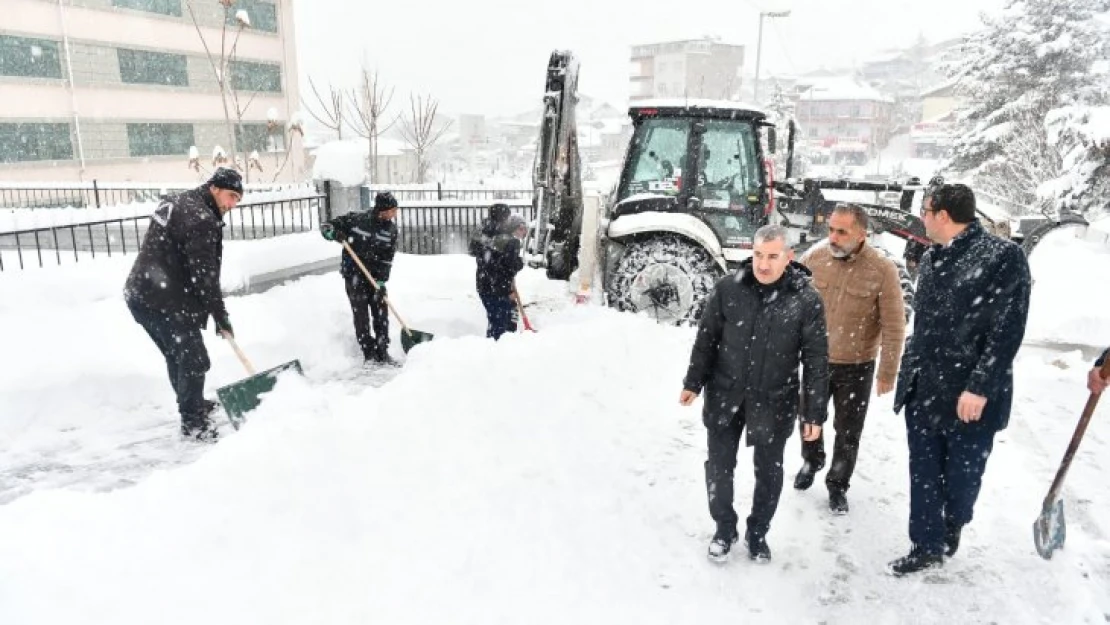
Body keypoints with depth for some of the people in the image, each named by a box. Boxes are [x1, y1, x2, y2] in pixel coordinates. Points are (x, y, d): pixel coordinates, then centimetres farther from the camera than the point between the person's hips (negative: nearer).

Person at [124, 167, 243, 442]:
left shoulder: (177, 202, 15)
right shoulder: (200, 219, -17)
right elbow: (204, 274, -19)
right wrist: (221, 317, -11)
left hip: (141, 294, 10)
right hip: (165, 301, -10)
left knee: (177, 355, 22)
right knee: (194, 360, -3)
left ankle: (193, 405, 38)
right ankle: (193, 422, 6)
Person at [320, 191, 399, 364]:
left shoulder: (391, 229, -3)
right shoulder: (356, 219, -14)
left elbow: (388, 258, -2)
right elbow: (326, 226, -7)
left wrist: (381, 280, -12)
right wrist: (335, 233, -30)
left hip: (376, 276, 4)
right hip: (354, 274, -4)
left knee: (381, 313, 4)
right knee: (361, 314, -1)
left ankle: (382, 352, 14)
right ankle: (369, 353, 8)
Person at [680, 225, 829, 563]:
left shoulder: (806, 299, -12)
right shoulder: (727, 288, -9)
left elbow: (816, 360, -8)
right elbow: (706, 338, 1)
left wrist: (814, 412, -7)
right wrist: (693, 382, 3)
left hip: (774, 402, -1)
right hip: (724, 396, 1)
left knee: (769, 471, 14)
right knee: (719, 466, 10)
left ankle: (758, 532, 37)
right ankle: (724, 528, 33)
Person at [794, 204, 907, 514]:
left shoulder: (883, 269, -16)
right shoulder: (814, 257, -9)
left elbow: (894, 326, -11)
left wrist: (888, 372, -9)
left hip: (857, 366, -2)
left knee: (848, 431, 12)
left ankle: (838, 485, 34)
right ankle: (811, 462, 49)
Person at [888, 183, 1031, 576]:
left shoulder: (1003, 256, -11)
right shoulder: (931, 259, 10)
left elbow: (1008, 330, -16)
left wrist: (980, 387, -19)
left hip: (970, 395, -6)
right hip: (923, 389, 6)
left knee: (962, 474, 11)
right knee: (923, 473, 11)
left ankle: (951, 529, 38)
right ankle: (927, 546, 25)